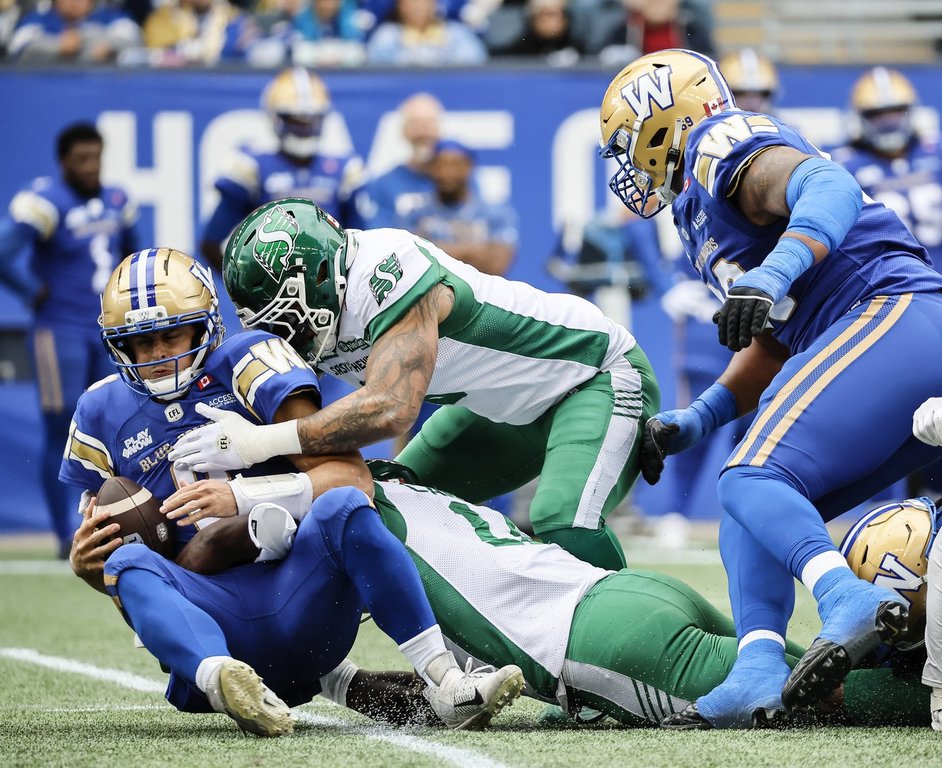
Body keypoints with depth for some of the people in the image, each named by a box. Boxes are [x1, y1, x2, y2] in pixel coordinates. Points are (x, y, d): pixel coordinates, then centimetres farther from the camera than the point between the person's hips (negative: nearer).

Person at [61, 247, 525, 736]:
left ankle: (447, 689, -35)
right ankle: (223, 682, -60)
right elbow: (100, 550, 21)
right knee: (128, 562, -29)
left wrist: (242, 497, -18)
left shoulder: (245, 364, 2)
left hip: (297, 599, -2)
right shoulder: (104, 413, 14)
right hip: (208, 619, 2)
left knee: (342, 507, -31)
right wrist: (85, 562, -4)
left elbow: (351, 476, -8)